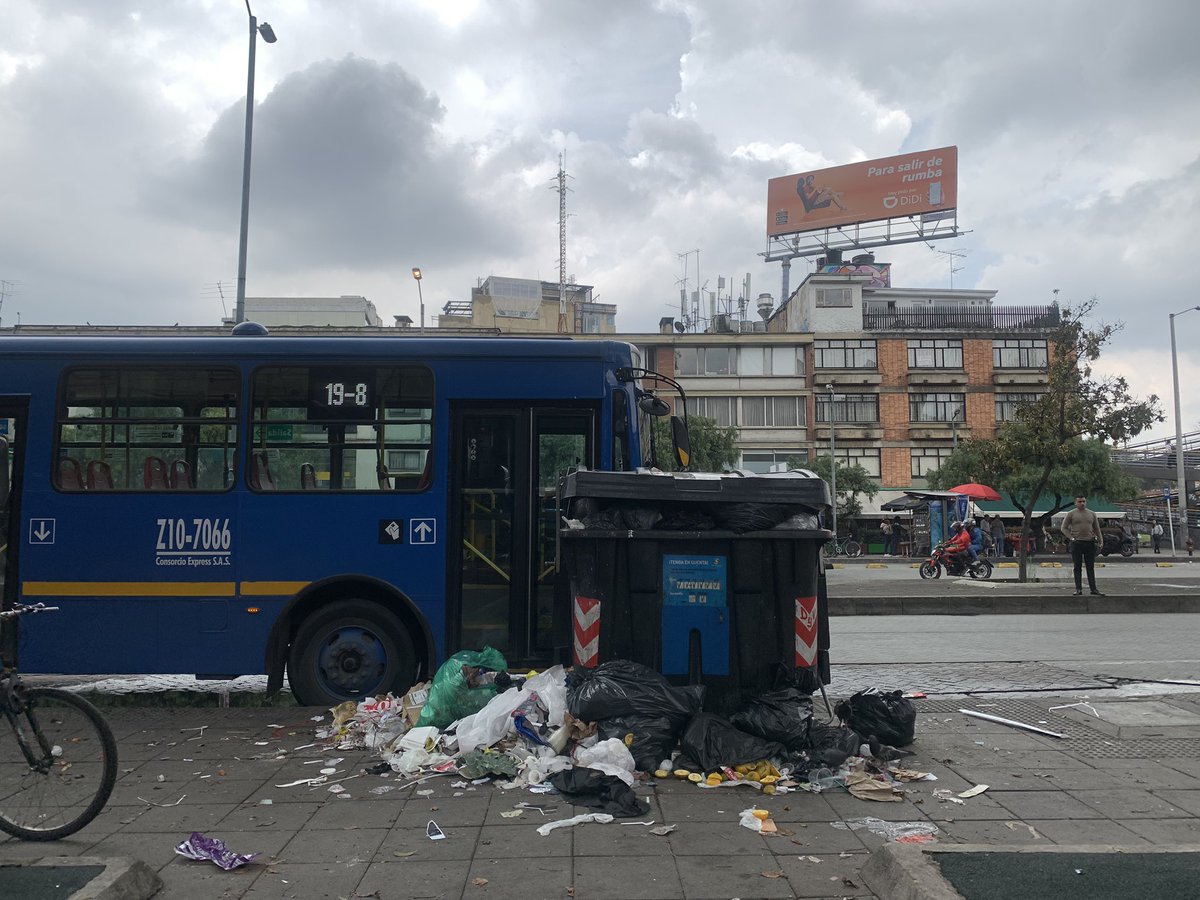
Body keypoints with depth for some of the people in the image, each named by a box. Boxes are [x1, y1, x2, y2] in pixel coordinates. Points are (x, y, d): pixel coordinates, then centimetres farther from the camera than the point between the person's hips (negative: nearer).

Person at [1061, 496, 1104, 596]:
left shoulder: (1092, 514, 12)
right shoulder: (1071, 514, 3)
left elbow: (1097, 529, 15)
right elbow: (1063, 528, 4)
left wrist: (1100, 541, 6)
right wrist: (1071, 538, -6)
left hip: (1090, 543, 2)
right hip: (1077, 543, -2)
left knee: (1091, 567, 4)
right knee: (1078, 567, 1)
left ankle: (1093, 589, 6)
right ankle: (1078, 589, 4)